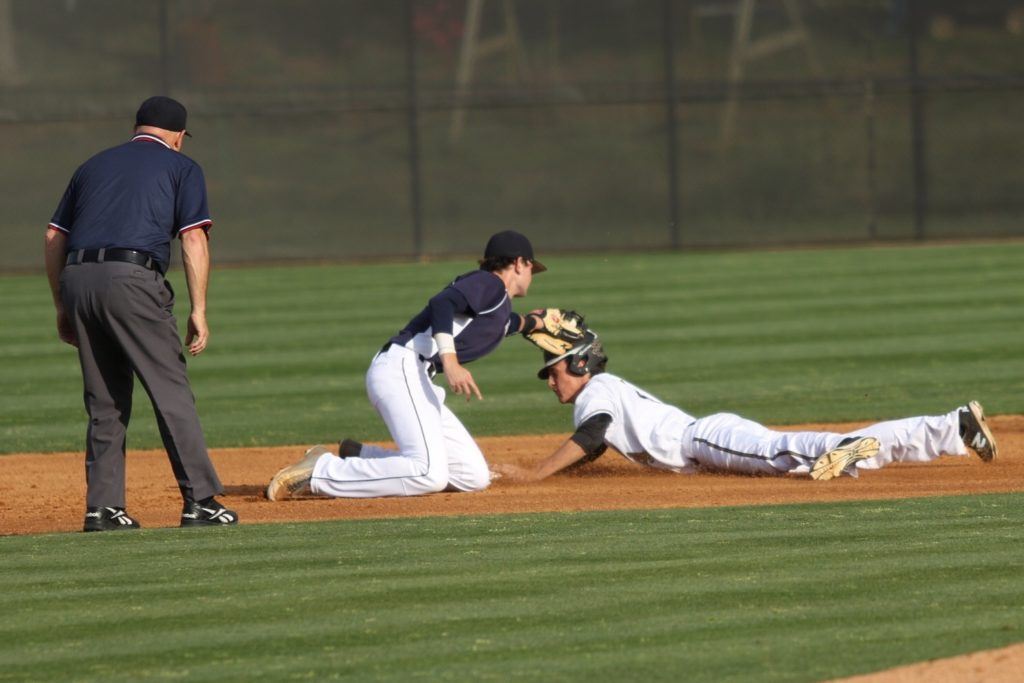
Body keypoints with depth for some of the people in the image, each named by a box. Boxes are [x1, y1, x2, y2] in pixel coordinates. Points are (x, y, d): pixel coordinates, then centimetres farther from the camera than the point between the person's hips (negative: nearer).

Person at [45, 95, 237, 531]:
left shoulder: (94, 165, 26)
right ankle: (200, 500, -7)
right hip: (131, 280, -5)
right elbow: (193, 238, 0)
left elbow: (54, 237, 21)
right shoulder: (180, 167, 13)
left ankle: (102, 507, 7)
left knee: (104, 403, 12)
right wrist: (198, 310, -2)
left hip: (77, 281, 5)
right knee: (171, 392, -2)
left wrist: (62, 307, 24)